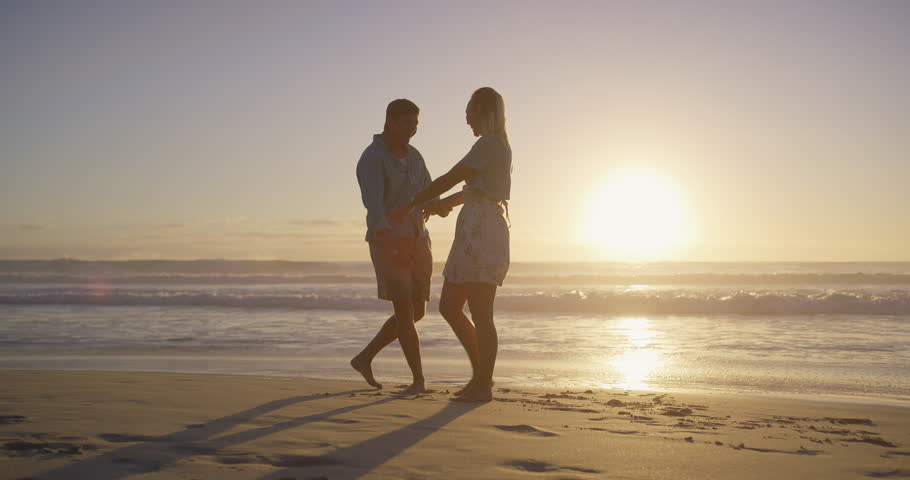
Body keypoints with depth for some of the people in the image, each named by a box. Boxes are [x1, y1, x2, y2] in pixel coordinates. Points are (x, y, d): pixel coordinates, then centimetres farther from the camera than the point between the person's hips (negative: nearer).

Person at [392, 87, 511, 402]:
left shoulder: (488, 144, -9)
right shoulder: (498, 146, 21)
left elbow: (448, 180, -11)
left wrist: (410, 206, -3)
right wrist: (443, 204, 46)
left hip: (482, 231, -10)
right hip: (475, 234, 10)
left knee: (480, 315, -5)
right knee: (449, 307, 10)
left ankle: (483, 386, 3)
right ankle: (481, 374, 17)